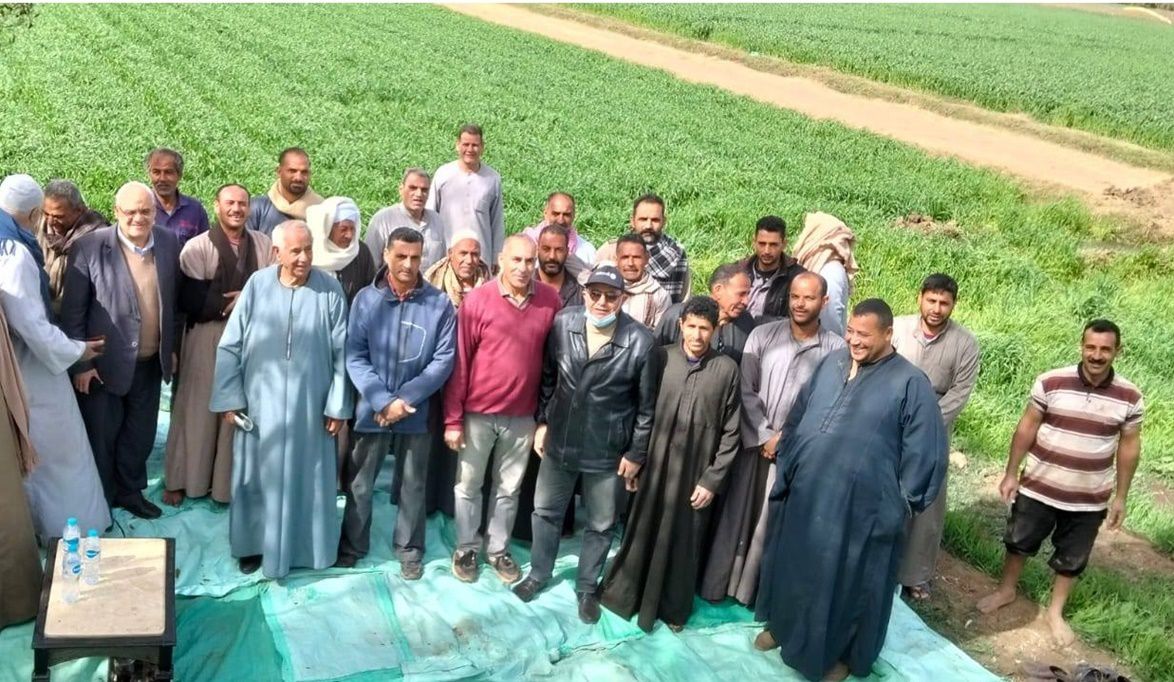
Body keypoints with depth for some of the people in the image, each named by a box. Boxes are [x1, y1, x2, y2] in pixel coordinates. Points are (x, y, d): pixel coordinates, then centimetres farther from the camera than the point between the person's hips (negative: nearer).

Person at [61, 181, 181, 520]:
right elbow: (73, 311, -11)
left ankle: (129, 491, 40)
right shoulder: (90, 246, -16)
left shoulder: (169, 242, -3)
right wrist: (80, 363, -11)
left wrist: (172, 346, 9)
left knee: (140, 434, 19)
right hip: (104, 362, -4)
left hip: (150, 362, 4)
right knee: (100, 436, 12)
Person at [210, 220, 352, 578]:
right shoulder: (257, 285, -6)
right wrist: (230, 399, -5)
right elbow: (230, 346, -2)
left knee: (306, 477, 11)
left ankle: (307, 545, 28)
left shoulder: (330, 290, -8)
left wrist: (338, 405, -5)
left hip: (310, 405, -1)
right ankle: (255, 544, 30)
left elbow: (341, 353, -5)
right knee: (258, 476, 13)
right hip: (261, 402, 1)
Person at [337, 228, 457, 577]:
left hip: (417, 412, 0)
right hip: (372, 410, 0)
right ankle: (352, 544, 33)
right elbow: (354, 357, -8)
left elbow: (444, 359, -8)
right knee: (359, 483, 13)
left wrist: (406, 398, -14)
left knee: (413, 485, 14)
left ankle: (410, 548, 33)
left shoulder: (439, 303, -8)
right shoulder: (366, 299, -6)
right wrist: (384, 401, -17)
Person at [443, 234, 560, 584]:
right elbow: (459, 362, -7)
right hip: (478, 413, -2)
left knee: (509, 488, 16)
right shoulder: (477, 299, -10)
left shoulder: (551, 300, -4)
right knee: (468, 485, 12)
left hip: (522, 416, 2)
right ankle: (466, 548, 31)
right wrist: (453, 419, -8)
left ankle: (499, 549, 34)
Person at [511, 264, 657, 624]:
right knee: (545, 511, 19)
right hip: (559, 441, 3)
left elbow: (647, 404, -9)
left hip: (607, 451, -2)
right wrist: (542, 421, 5)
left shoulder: (640, 341, -19)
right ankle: (539, 573, 43)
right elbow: (547, 376, 4)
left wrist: (636, 453, -6)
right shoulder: (563, 323, -11)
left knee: (600, 524, 15)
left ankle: (587, 587, 37)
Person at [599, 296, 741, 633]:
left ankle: (673, 607, 34)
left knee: (684, 543, 13)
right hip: (655, 466, 1)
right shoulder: (661, 357, -4)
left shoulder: (726, 369, -7)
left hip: (695, 474, -1)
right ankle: (624, 593, 35)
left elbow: (730, 432, -3)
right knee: (642, 533, 14)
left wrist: (712, 480, -5)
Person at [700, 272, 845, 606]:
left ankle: (766, 592, 27)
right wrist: (766, 435, -9)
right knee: (737, 516, 10)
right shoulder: (762, 335, -3)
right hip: (755, 444, 1)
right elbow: (746, 391, -3)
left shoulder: (836, 348, -7)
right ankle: (720, 583, 26)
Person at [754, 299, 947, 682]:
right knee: (795, 566, 20)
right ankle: (783, 625, 43)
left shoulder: (910, 383, -11)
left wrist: (903, 502, -6)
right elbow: (797, 418, 14)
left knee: (847, 580, 10)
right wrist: (786, 465, 15)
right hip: (805, 493, 5)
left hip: (861, 505, -5)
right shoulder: (831, 364, 5)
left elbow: (924, 450, -8)